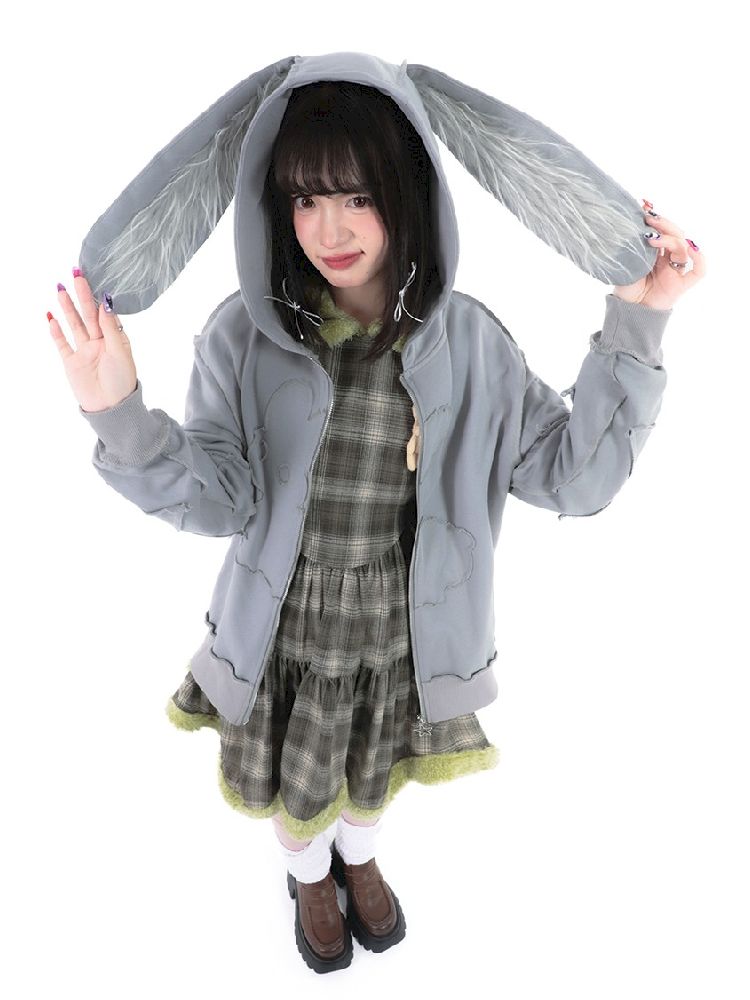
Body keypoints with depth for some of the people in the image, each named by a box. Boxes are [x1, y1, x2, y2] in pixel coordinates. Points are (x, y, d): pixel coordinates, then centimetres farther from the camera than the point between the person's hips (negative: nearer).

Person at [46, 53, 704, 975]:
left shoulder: (467, 340, -14)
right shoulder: (244, 334, -17)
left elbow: (575, 476, -15)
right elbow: (219, 502, -20)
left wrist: (636, 325, -22)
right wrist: (120, 415, -37)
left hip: (401, 630, 1)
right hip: (285, 629, 0)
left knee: (374, 775, 29)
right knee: (293, 788, 25)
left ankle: (359, 859, 65)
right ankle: (308, 876, 62)